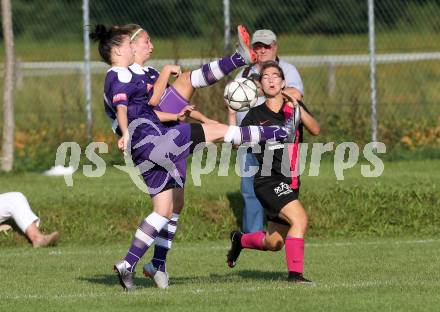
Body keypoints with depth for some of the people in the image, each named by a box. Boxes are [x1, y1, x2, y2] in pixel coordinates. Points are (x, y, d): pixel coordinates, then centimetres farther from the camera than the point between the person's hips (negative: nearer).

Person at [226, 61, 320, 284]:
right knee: (299, 217, -27)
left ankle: (240, 240, 42)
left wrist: (297, 107, -22)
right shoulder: (256, 115, 1)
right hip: (268, 180, -5)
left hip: (290, 182, 5)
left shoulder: (294, 107, 6)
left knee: (273, 243, 13)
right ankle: (295, 273, -20)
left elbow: (315, 130, -9)